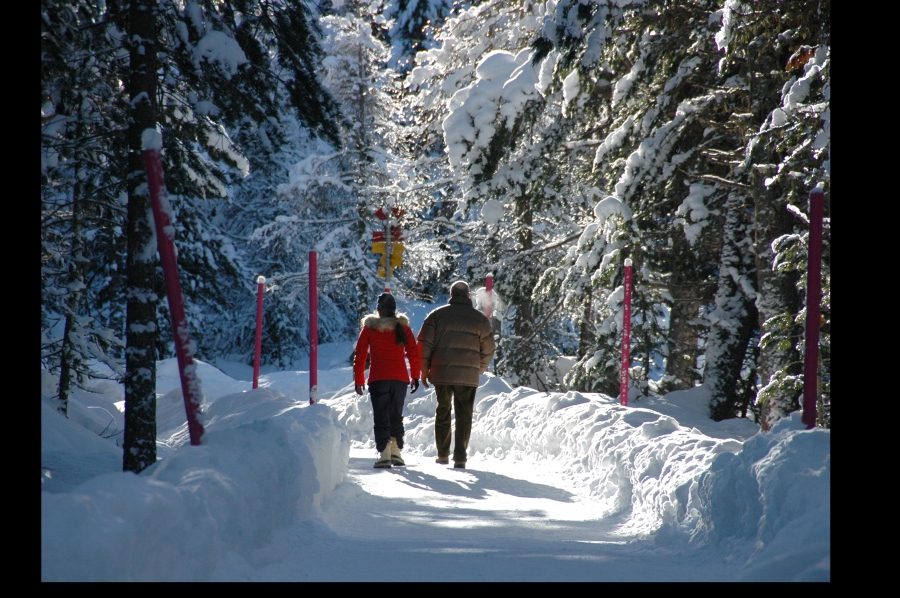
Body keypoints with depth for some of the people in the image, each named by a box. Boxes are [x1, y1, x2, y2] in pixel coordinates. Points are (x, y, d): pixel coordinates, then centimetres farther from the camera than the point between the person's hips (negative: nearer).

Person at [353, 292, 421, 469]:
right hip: (400, 378, 2)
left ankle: (384, 454, -12)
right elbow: (413, 352, 5)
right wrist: (415, 376, 14)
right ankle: (396, 452, 14)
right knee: (396, 416, 16)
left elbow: (360, 354, 1)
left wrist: (358, 380, 7)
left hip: (378, 379, -2)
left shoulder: (369, 327, 1)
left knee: (381, 417, 0)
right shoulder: (403, 326, 4)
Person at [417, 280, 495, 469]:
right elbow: (488, 351, 7)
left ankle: (443, 454, 17)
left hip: (441, 373, 0)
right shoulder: (480, 319, 4)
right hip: (469, 376, 0)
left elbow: (425, 343, -1)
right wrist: (478, 370, 21)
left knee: (442, 412, 14)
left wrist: (424, 368, 7)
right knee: (464, 416, 3)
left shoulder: (437, 314, 2)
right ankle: (460, 458, -3)